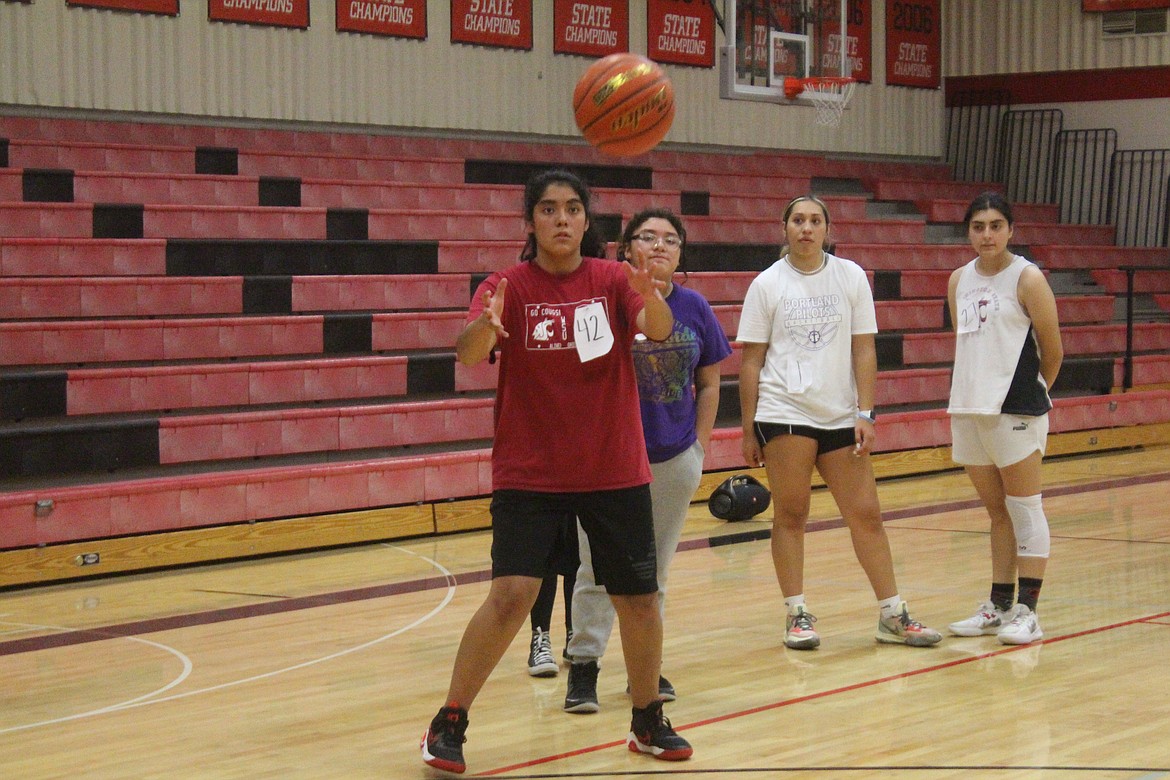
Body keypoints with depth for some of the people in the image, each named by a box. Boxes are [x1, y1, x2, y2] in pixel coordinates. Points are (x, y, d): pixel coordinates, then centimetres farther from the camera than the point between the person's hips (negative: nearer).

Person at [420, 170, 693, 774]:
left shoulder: (612, 279, -2)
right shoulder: (507, 285, -5)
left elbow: (659, 328, -19)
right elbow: (468, 353, -21)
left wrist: (651, 300, -42)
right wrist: (485, 325, -44)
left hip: (616, 469, 2)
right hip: (528, 471, -2)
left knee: (638, 595, 6)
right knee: (511, 594, -15)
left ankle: (648, 721, 27)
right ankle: (448, 724, -1)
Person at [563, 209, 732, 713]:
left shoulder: (694, 307, 1)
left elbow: (709, 383, 8)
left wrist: (699, 445, 4)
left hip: (675, 459, 3)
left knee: (655, 569, 13)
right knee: (598, 568, 0)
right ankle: (583, 666, 8)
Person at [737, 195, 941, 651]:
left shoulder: (851, 276, 6)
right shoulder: (767, 284, 2)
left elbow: (863, 350, 5)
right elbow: (751, 361, 3)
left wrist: (865, 414, -4)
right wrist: (748, 430, 1)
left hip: (841, 416, 2)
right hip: (784, 413, -2)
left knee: (866, 514, 3)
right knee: (790, 514, 0)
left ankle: (892, 616, 10)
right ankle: (797, 616, 9)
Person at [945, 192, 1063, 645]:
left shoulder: (1027, 279, -7)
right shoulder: (959, 280, 10)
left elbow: (1052, 350, -2)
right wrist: (974, 388, 12)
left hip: (1015, 412, -6)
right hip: (968, 409, 6)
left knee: (1024, 509, -2)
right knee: (996, 512, 13)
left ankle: (1027, 611, 1)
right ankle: (999, 605, 19)